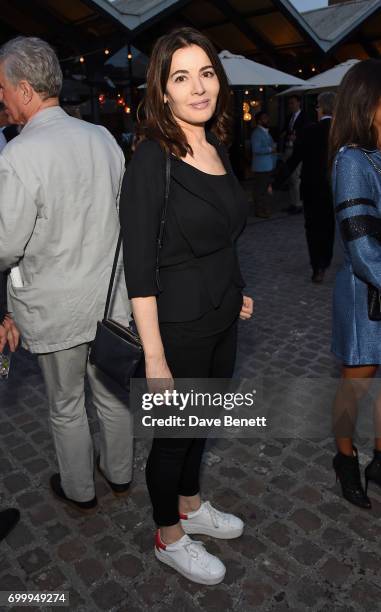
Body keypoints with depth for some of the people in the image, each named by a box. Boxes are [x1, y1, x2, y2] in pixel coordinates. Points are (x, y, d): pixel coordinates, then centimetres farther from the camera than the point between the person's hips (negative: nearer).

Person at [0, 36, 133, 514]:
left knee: (66, 406, 17)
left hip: (55, 307, -5)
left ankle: (79, 491, 38)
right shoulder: (103, 138, -2)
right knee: (112, 394, 22)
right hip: (110, 296, 6)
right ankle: (119, 474, 43)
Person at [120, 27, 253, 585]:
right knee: (174, 432, 11)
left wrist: (235, 292, 15)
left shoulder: (218, 148, 5)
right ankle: (169, 537, 37)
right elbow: (139, 267, -20)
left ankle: (190, 505, 48)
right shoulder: (151, 160, -17)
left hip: (222, 317, 8)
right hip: (178, 325, -7)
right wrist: (154, 358, -21)